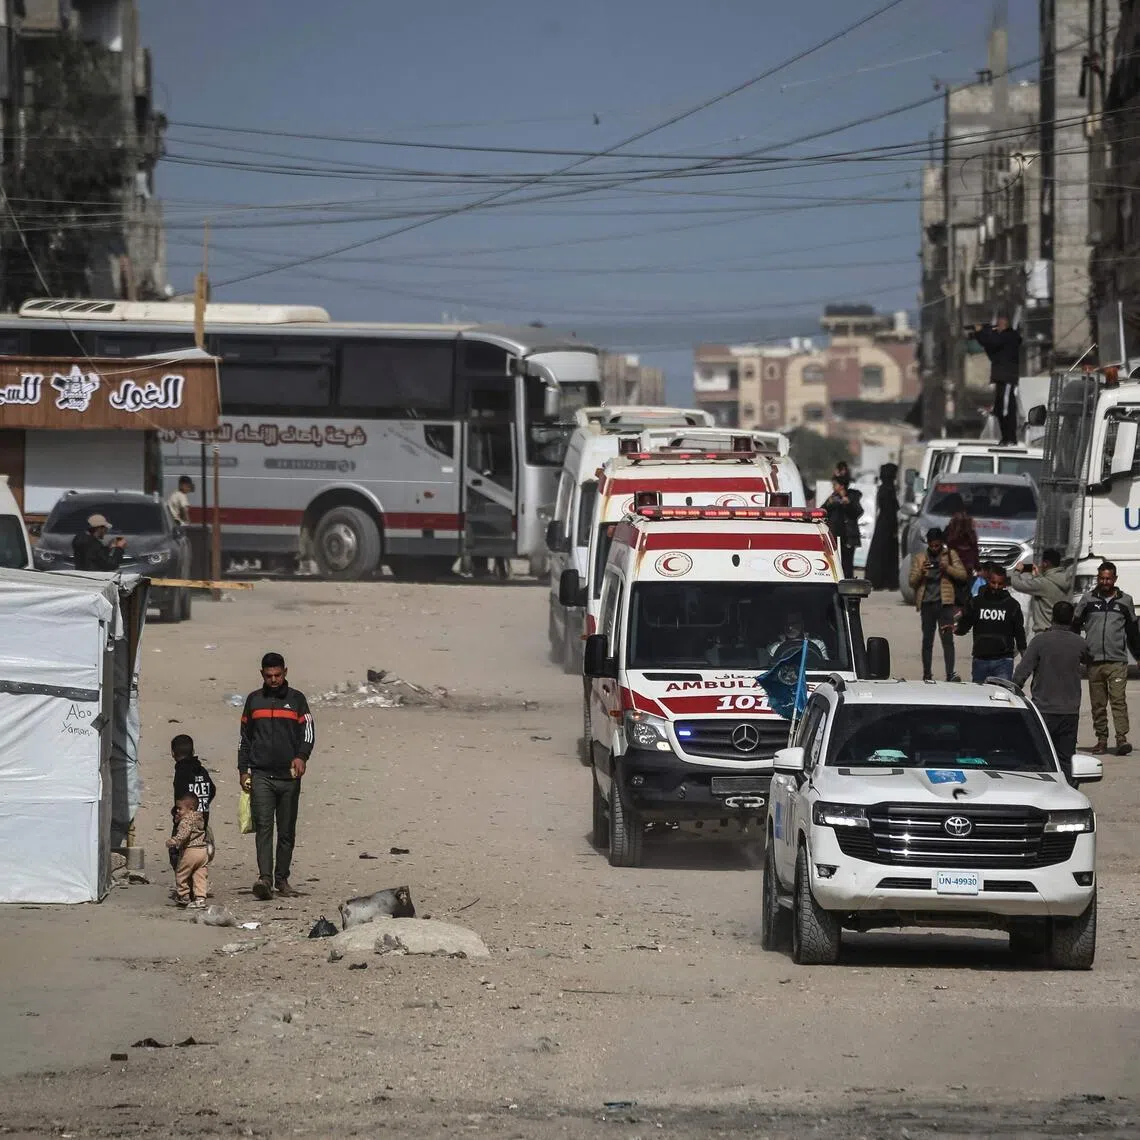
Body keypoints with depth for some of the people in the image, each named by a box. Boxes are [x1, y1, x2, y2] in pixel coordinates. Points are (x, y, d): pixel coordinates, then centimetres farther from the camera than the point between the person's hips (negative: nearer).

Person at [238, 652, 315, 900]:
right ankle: (264, 879, -22)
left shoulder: (296, 699, 7)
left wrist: (301, 756, -18)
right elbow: (245, 738, 18)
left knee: (287, 831, 5)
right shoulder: (254, 700, 12)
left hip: (289, 776, 0)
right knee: (263, 827, -13)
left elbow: (308, 731, 1)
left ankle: (282, 879, 14)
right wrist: (243, 770, 11)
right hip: (261, 775, 0)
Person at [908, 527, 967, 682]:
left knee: (947, 638, -11)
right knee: (927, 640, 6)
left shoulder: (950, 555, 9)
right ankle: (927, 675, 11)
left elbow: (962, 575, 2)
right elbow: (912, 582, 8)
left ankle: (950, 674, -17)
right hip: (927, 603, 2)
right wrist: (921, 572, -12)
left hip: (944, 603, -2)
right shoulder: (919, 559, 12)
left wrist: (947, 568, -14)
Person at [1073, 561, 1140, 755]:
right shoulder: (1088, 600, 9)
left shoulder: (1124, 601, 10)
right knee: (1098, 704, 3)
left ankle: (1122, 738, -17)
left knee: (1119, 700, -13)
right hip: (1094, 661, 1)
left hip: (1117, 661, -1)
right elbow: (1075, 627, 14)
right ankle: (1102, 740, 10)